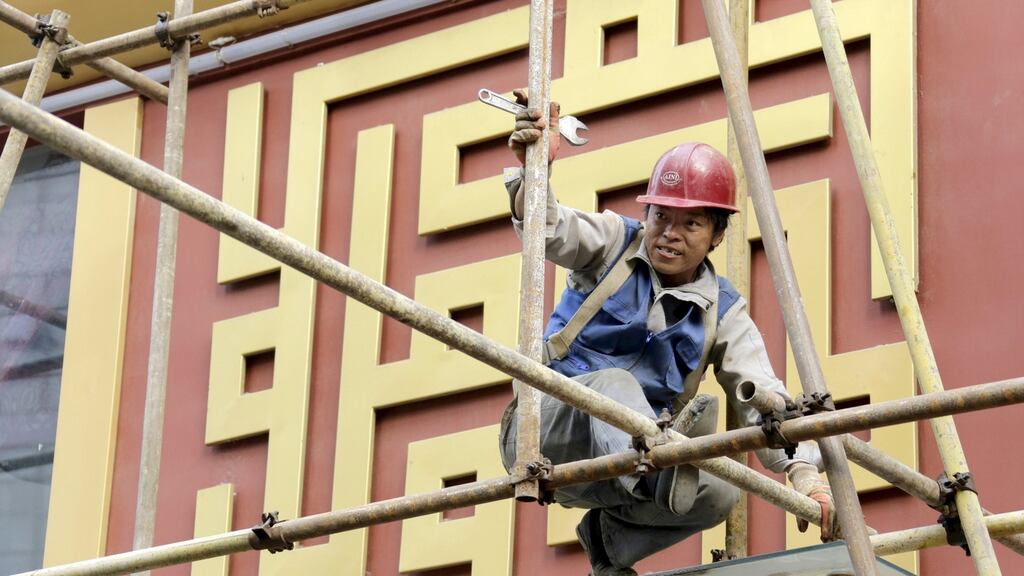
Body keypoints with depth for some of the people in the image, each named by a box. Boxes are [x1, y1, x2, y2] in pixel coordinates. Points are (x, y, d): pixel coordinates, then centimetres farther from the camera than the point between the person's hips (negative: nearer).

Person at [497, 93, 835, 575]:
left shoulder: (722, 313, 6)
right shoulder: (614, 243, 2)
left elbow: (762, 396, -6)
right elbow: (549, 231, -18)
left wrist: (802, 469, -24)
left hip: (605, 467, 4)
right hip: (545, 428, -3)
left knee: (720, 491, -21)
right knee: (614, 381, -33)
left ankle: (610, 535, -1)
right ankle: (653, 468, -60)